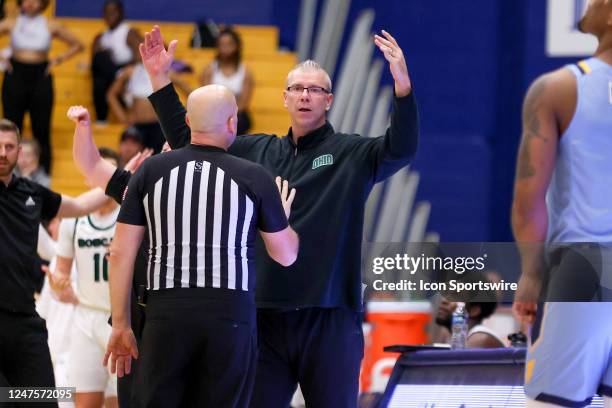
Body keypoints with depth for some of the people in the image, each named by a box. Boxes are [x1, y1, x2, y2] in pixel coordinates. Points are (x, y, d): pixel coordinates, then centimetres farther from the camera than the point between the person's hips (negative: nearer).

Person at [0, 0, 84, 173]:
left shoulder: (51, 26, 6)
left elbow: (77, 45, 13)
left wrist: (58, 60, 2)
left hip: (40, 76, 0)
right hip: (16, 75, 0)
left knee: (41, 129, -1)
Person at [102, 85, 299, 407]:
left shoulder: (151, 171, 5)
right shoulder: (254, 178, 1)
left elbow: (120, 253, 5)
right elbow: (285, 255, 12)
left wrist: (121, 325, 12)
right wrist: (283, 216, 33)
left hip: (166, 316, 1)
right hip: (230, 316, -1)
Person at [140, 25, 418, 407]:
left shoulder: (352, 154, 3)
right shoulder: (257, 151, 13)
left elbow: (402, 148, -15)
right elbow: (187, 141, 19)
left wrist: (403, 85, -31)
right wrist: (160, 80, 12)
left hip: (330, 317, -3)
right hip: (266, 314, 3)